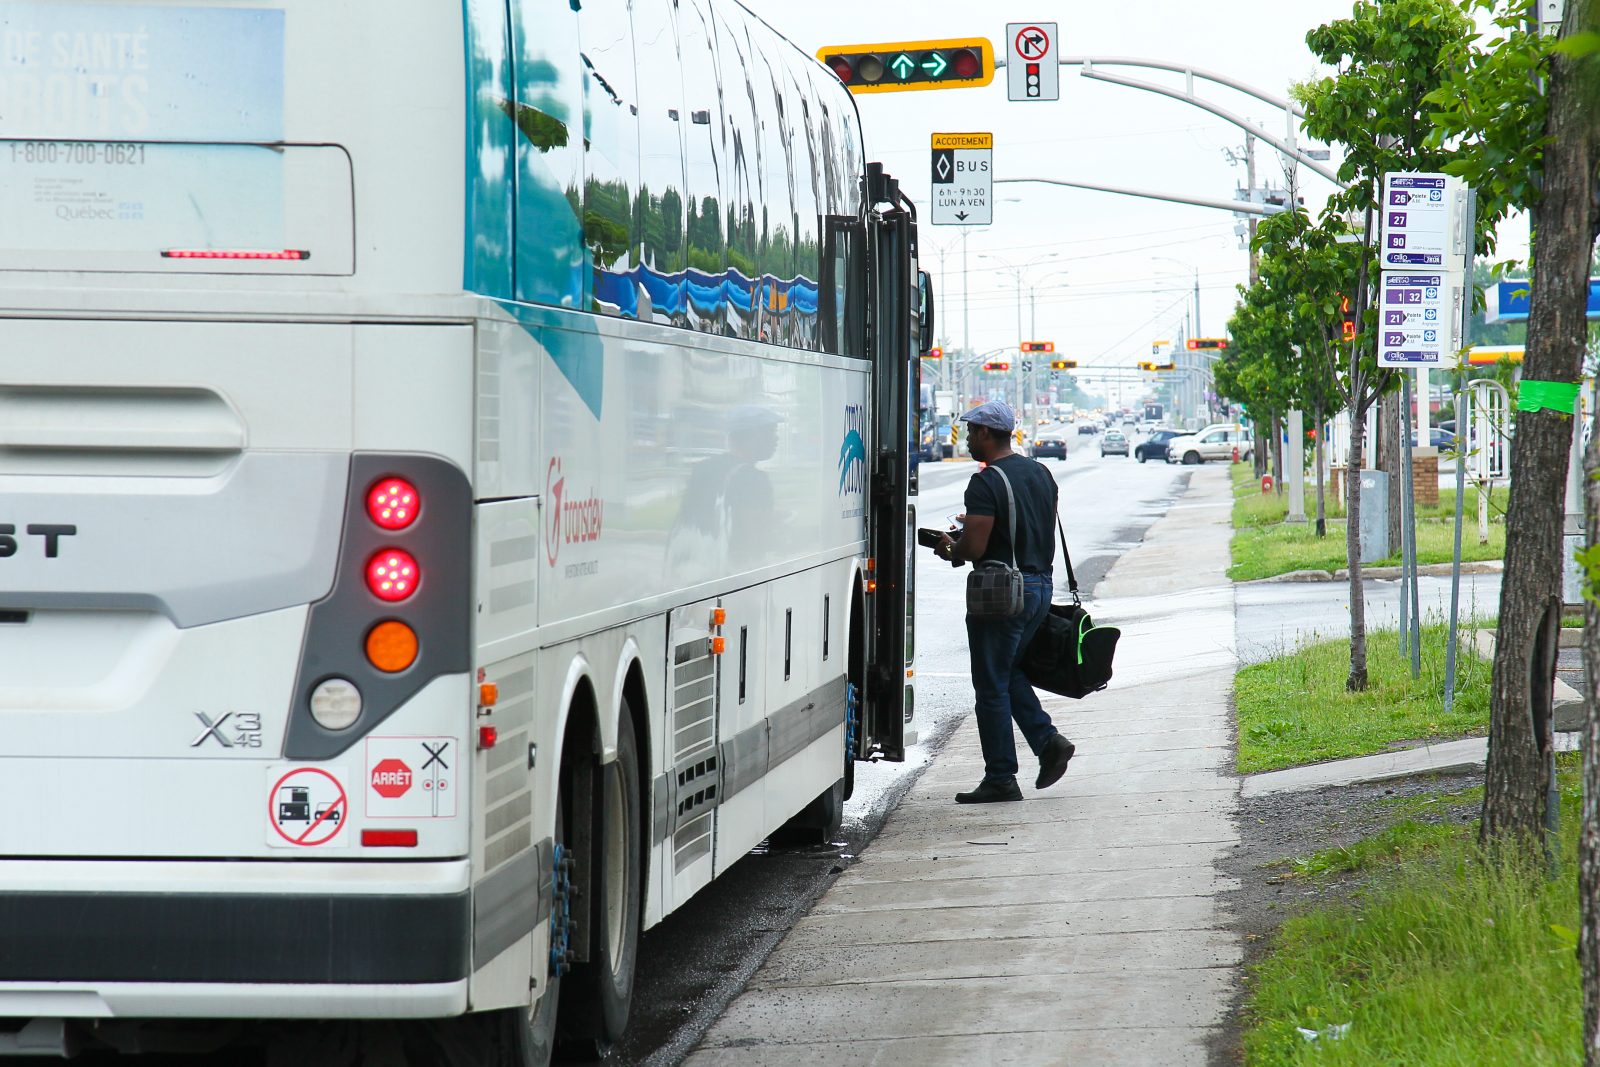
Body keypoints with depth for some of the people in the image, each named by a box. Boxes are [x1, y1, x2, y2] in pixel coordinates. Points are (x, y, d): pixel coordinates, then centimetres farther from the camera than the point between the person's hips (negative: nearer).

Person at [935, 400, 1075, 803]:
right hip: (1040, 585, 9)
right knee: (1010, 672, 22)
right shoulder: (1040, 473, 11)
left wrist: (949, 550, 1)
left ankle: (1000, 779, 2)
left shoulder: (986, 483, -16)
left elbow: (974, 547, -22)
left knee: (992, 686, 0)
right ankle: (1048, 740, 5)